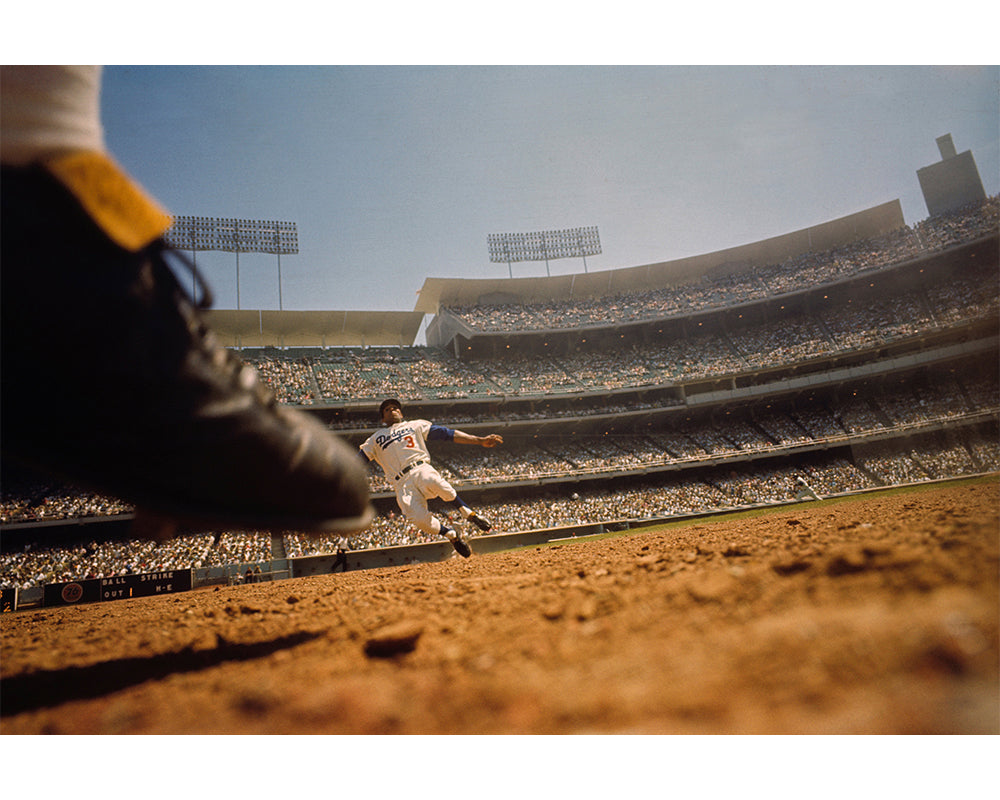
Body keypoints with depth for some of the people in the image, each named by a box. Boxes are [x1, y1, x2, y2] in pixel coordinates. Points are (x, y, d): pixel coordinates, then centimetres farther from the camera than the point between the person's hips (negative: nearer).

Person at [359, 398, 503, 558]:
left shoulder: (415, 425, 24)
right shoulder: (375, 439, 27)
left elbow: (446, 433, 16)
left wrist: (479, 440, 7)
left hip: (421, 469, 0)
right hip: (402, 484, 1)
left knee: (433, 481, -38)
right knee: (419, 518, -27)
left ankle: (469, 514, -16)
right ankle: (451, 534, 2)